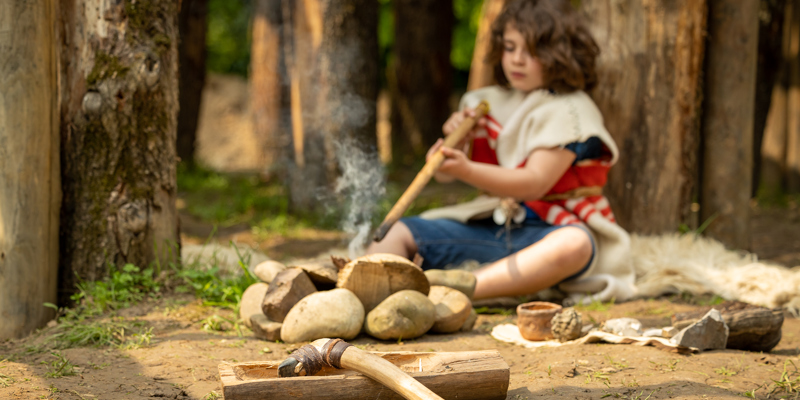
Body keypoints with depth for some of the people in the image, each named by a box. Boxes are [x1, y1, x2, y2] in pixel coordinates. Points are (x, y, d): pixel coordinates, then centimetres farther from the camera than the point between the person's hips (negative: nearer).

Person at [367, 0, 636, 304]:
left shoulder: (570, 111, -6)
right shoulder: (489, 104, 11)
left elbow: (535, 183, -20)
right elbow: (443, 175, 13)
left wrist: (466, 170, -33)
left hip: (551, 231, -6)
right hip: (491, 226, 6)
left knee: (574, 244, -41)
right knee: (395, 232, -8)